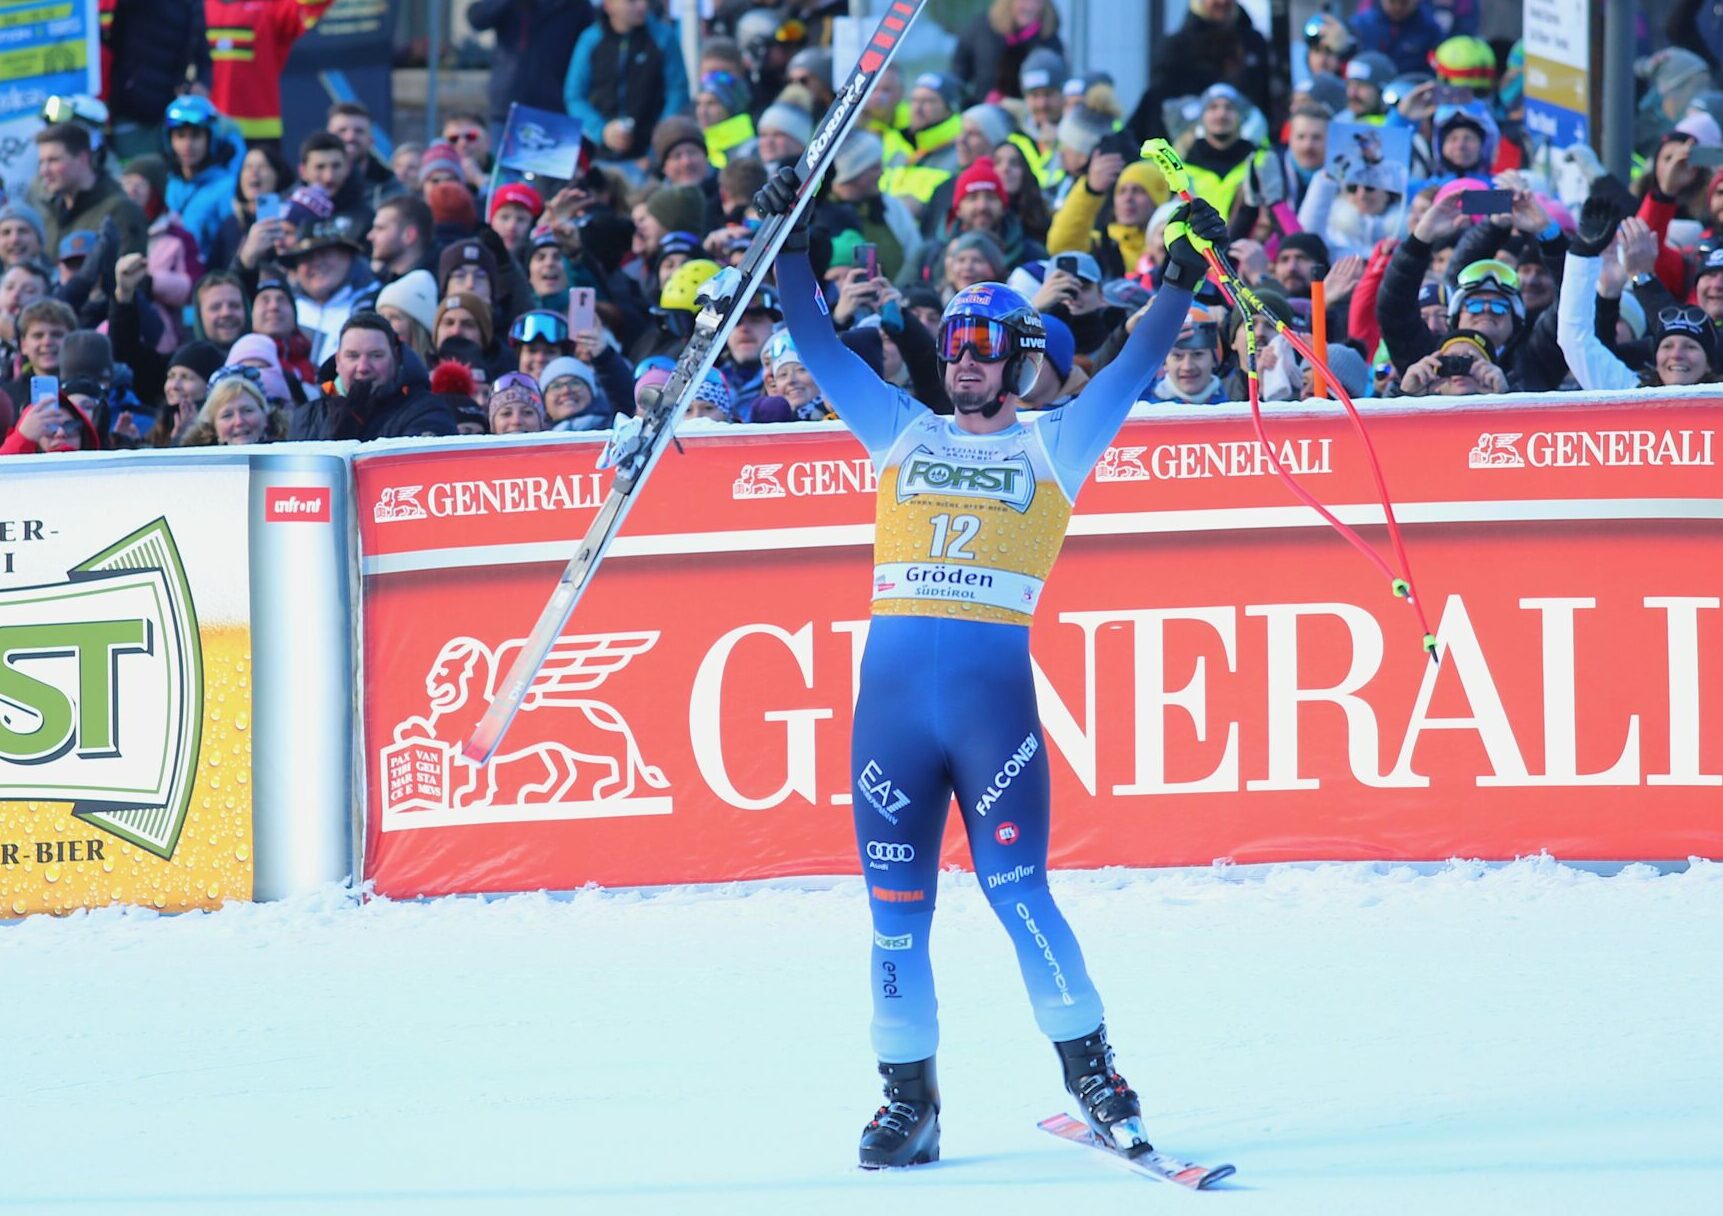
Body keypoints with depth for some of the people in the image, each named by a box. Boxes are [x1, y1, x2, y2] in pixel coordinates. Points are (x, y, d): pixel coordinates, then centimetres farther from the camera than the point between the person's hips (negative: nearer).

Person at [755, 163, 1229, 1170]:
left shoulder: (1053, 447, 12)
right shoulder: (902, 432, 18)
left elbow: (1134, 369, 7)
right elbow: (820, 348, 17)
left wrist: (1182, 282, -2)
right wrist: (790, 253, 9)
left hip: (996, 691, -3)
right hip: (892, 695, 3)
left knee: (1020, 894, -9)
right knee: (897, 909, 3)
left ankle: (1093, 1076, 4)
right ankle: (909, 1103, 11)